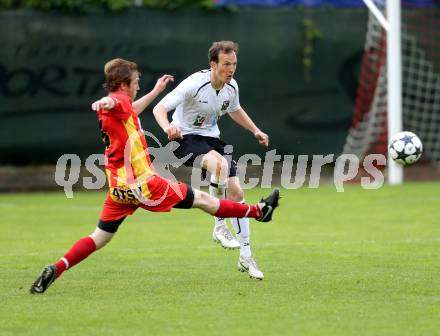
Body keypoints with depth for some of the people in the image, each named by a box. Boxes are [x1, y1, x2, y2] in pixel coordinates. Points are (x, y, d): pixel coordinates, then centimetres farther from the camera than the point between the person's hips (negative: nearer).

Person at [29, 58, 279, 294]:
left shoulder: (120, 110, 15)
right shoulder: (120, 100, -13)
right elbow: (113, 103, -39)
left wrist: (156, 91, 48)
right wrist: (104, 103, -63)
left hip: (119, 188, 8)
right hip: (142, 184, -8)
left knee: (99, 238, 7)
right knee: (200, 199, 6)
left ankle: (55, 270, -11)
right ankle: (258, 211, 20)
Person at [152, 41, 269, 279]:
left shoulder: (231, 87, -2)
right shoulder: (194, 84, -23)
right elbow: (159, 108, -29)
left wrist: (255, 130, 14)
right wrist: (168, 127, -49)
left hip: (211, 138, 7)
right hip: (186, 138, -7)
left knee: (236, 192, -3)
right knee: (220, 163, -37)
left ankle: (245, 257, 8)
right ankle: (219, 226, -21)